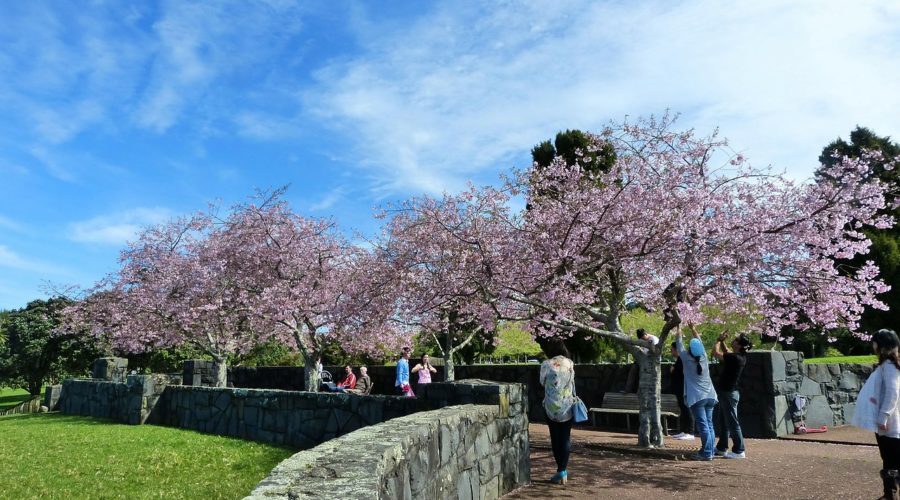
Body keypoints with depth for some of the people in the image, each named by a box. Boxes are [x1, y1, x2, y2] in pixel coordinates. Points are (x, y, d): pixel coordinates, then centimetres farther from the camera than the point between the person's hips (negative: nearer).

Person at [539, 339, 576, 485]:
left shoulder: (546, 364, -8)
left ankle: (561, 470, 8)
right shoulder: (570, 364, 1)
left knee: (555, 438, 7)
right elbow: (572, 384, 11)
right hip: (568, 406, 2)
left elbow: (542, 382, 6)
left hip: (552, 407, -2)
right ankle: (563, 470, 5)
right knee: (565, 438, 8)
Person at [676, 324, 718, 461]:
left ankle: (706, 453, -10)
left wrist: (678, 330, 20)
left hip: (697, 398, -5)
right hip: (710, 396, 5)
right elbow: (700, 341, 20)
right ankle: (709, 451, 10)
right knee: (709, 424, 8)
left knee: (703, 425, -8)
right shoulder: (704, 358, 6)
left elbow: (679, 344, 6)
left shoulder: (687, 359, -5)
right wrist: (693, 329, 31)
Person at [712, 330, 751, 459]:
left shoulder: (735, 358, -24)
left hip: (729, 393, -10)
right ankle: (722, 448, 28)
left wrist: (719, 340, -8)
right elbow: (726, 352, 22)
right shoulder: (740, 356, 4)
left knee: (732, 422, -2)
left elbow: (716, 353, -22)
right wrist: (722, 341, 7)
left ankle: (739, 451, 6)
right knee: (722, 421, 18)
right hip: (725, 391, 10)